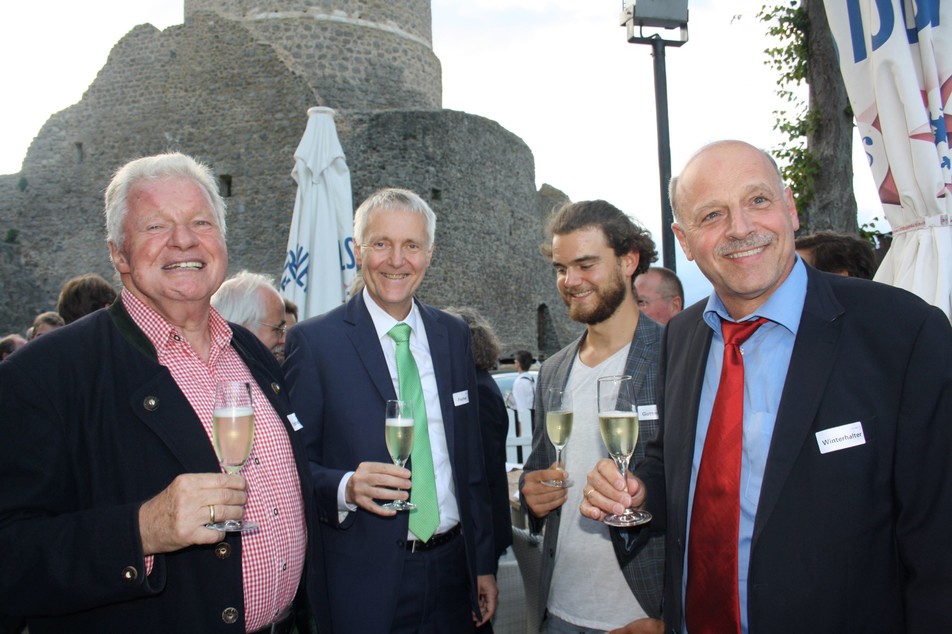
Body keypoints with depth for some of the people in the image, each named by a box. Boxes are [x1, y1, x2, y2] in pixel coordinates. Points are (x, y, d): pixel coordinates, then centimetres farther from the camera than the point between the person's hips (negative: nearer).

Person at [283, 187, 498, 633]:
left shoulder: (454, 335, 5)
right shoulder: (313, 341, -9)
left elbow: (471, 458, 9)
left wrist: (483, 564, 9)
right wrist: (345, 487, -26)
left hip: (451, 568, 4)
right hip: (363, 580, -4)